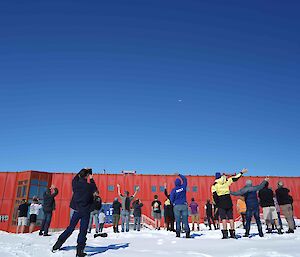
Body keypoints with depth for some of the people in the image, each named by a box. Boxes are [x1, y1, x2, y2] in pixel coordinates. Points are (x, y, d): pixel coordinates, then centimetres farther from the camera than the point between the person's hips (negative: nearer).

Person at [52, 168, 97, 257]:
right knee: (83, 231, 3)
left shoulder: (75, 184, -6)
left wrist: (83, 170, 25)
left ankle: (57, 245, 21)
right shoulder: (89, 186, -16)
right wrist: (91, 179, 13)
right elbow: (95, 189, 7)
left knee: (70, 228, 18)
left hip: (76, 210, 4)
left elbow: (75, 178, 18)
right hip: (85, 212, -4)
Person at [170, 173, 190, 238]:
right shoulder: (183, 187, -1)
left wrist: (173, 203, 11)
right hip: (184, 205, 1)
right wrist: (179, 175, 24)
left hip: (177, 206, -1)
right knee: (185, 220, 4)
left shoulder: (174, 190, -7)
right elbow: (185, 179, 16)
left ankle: (178, 233, 5)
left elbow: (171, 198, -8)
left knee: (177, 220, 6)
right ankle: (187, 233, 0)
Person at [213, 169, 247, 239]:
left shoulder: (214, 185, -3)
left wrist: (217, 204, 2)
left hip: (221, 204, -2)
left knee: (223, 218, 0)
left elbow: (214, 196, -6)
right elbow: (235, 178, 9)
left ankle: (225, 233, -5)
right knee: (230, 217, 8)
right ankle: (232, 233, 10)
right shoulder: (226, 181, 2)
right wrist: (241, 172, 20)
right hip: (229, 202, 2)